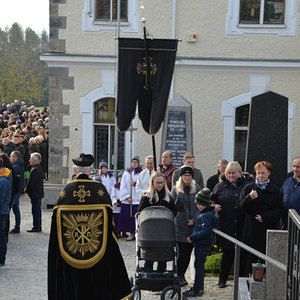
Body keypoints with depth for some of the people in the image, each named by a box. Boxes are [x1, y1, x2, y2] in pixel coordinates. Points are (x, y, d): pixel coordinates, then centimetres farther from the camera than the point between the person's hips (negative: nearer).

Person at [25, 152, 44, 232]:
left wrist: (26, 190, -5)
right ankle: (38, 226, 22)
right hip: (39, 193, 10)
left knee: (35, 210, -5)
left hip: (35, 194, -10)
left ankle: (36, 227, -1)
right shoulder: (39, 168, 12)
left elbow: (31, 183, -20)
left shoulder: (35, 170, -21)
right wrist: (27, 189, 14)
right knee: (38, 210, 15)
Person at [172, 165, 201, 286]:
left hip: (193, 226, 3)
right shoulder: (176, 189, 2)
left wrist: (194, 220, -4)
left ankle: (182, 274, 19)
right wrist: (180, 195, -17)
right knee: (182, 252, -8)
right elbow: (176, 208, -4)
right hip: (181, 226, -3)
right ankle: (179, 276, 6)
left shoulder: (196, 189, 8)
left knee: (189, 252, 6)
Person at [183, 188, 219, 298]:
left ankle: (197, 290, 2)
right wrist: (193, 237, 13)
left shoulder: (207, 216, -20)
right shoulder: (206, 214, 12)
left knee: (199, 266, -4)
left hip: (203, 245, -10)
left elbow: (205, 232, -25)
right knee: (199, 265, 17)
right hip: (201, 244, 10)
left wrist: (192, 237, -20)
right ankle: (199, 288, 27)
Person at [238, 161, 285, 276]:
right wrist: (250, 198, -18)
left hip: (269, 229, 0)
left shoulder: (275, 190, 6)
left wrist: (265, 217, -10)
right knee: (251, 258, 2)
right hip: (252, 230, 0)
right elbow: (241, 206, 0)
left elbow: (280, 210, 1)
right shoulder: (248, 188, 7)